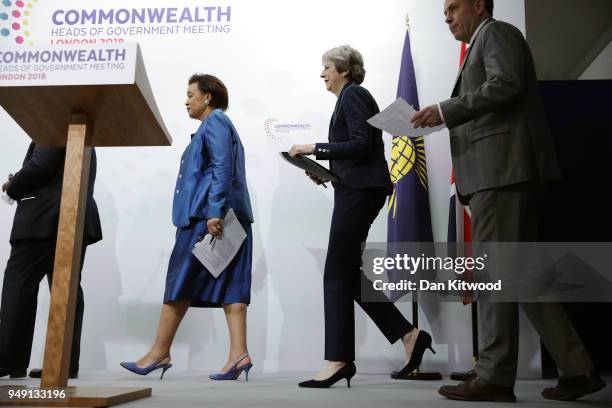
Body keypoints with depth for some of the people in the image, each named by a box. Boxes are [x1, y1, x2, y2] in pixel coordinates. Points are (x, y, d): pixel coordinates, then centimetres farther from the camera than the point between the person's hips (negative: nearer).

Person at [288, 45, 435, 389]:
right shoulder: (350, 97, 23)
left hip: (360, 190, -10)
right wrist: (326, 173, 11)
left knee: (338, 274, -7)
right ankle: (409, 335, 12)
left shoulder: (353, 94, -5)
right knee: (349, 273, 9)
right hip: (357, 189, 10)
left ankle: (339, 360, -1)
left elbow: (361, 144, -18)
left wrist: (315, 149, -13)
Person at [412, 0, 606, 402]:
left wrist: (446, 110, -15)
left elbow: (506, 84, -15)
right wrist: (445, 121, 12)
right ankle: (577, 369, 11)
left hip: (502, 167, -10)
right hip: (498, 170, 10)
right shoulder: (482, 46, 31)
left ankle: (494, 376, -5)